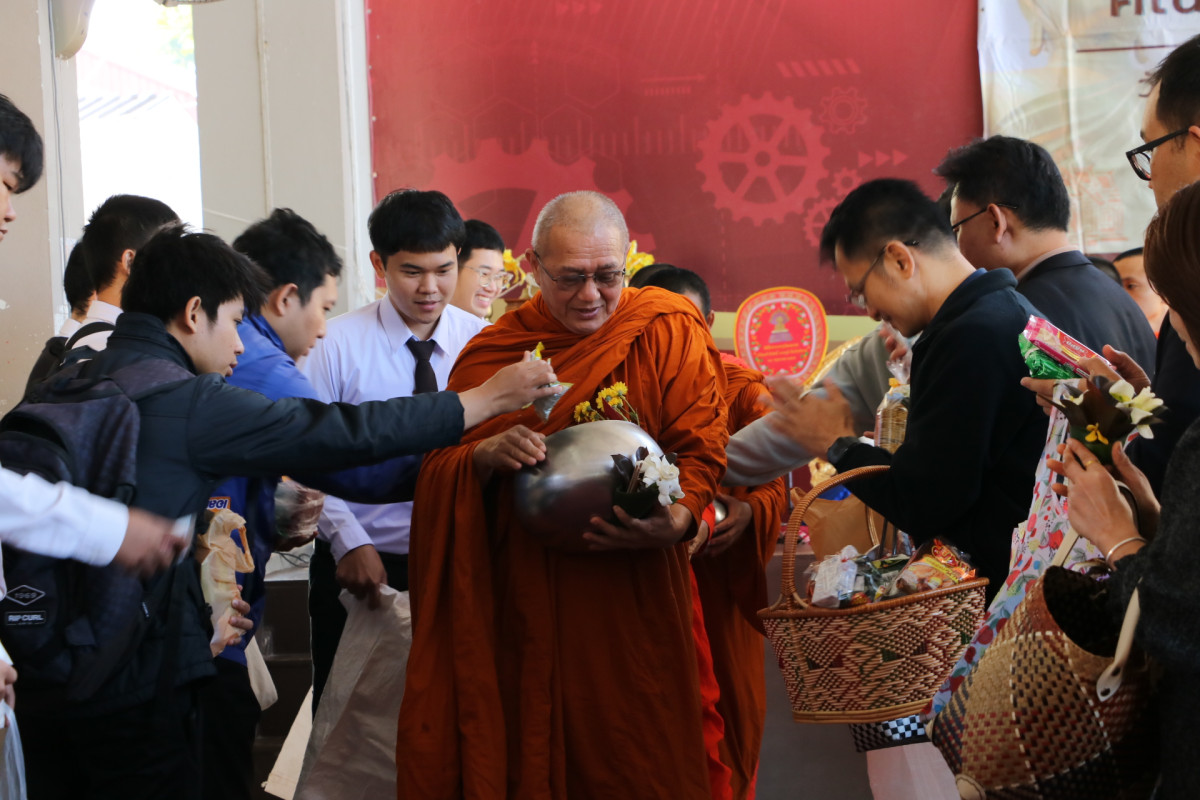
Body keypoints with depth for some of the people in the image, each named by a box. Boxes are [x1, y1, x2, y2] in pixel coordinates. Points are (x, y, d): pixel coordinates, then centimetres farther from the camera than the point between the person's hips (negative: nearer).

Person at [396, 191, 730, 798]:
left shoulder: (669, 333, -1)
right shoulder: (492, 350, 6)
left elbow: (702, 450, -5)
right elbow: (436, 470, 5)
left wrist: (677, 520, -25)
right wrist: (485, 456, -16)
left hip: (634, 606, -1)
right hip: (522, 608, 2)